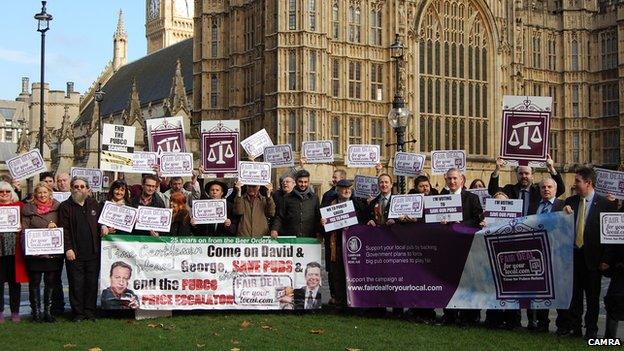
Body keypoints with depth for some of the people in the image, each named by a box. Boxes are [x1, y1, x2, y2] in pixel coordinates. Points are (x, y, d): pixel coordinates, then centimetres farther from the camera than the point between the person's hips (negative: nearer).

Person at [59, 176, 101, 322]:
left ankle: (90, 311, 14)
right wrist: (68, 248, -11)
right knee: (76, 284, 0)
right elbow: (64, 229, -4)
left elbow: (100, 222, 23)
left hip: (93, 251, 3)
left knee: (92, 282, 5)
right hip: (74, 253, -3)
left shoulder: (94, 204, 12)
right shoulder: (65, 206, 2)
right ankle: (78, 313, 9)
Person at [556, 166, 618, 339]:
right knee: (573, 294, 8)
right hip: (572, 253, 3)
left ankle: (591, 330, 16)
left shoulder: (605, 204, -4)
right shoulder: (570, 202, 7)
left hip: (592, 256, -3)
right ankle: (573, 327, 18)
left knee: (592, 295, 6)